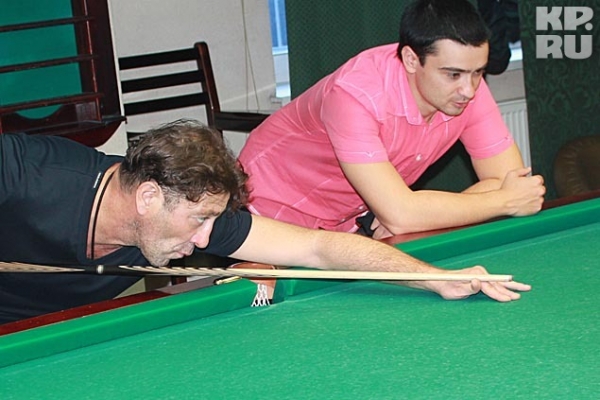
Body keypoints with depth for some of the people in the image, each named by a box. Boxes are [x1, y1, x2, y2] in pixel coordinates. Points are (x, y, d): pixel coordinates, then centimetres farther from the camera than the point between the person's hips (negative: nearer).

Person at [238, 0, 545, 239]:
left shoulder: (468, 85, -17)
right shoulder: (356, 94, -36)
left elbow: (509, 178, -16)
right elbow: (399, 215, -41)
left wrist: (417, 215, -29)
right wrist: (506, 201, -30)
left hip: (350, 218, 6)